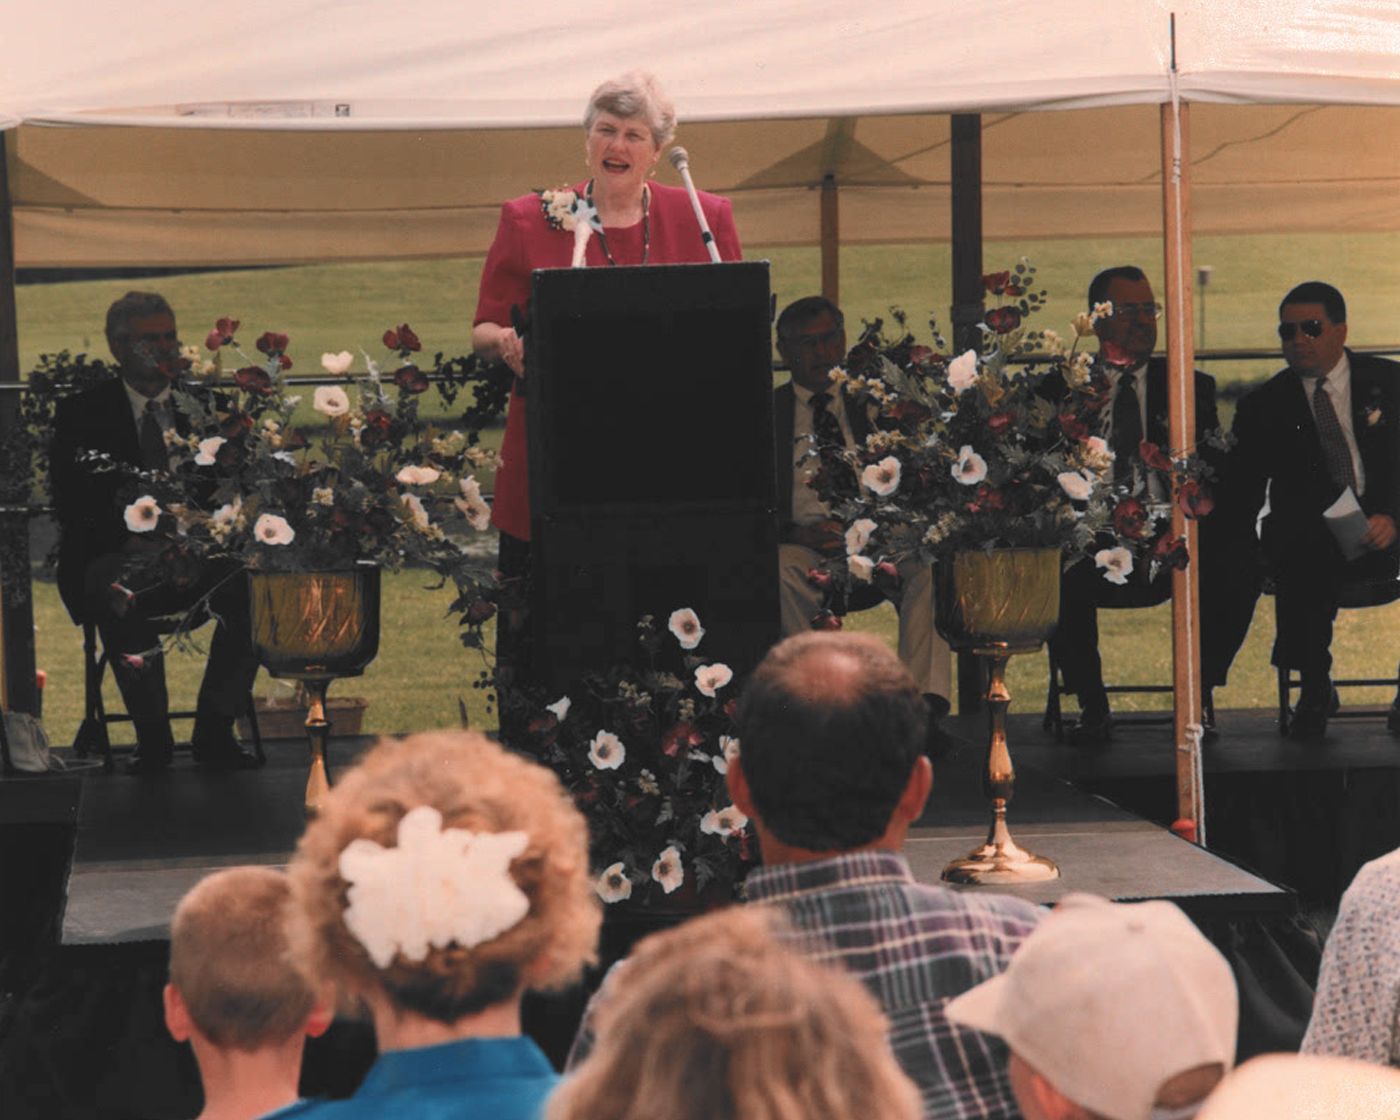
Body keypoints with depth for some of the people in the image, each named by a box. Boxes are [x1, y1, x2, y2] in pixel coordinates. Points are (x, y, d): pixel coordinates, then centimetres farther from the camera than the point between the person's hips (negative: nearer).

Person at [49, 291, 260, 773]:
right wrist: (131, 539, -18)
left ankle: (214, 733, -17)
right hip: (117, 554, -2)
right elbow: (71, 507, -1)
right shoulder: (82, 414, 7)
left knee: (251, 589, -30)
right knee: (120, 597, -38)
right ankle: (152, 737, -21)